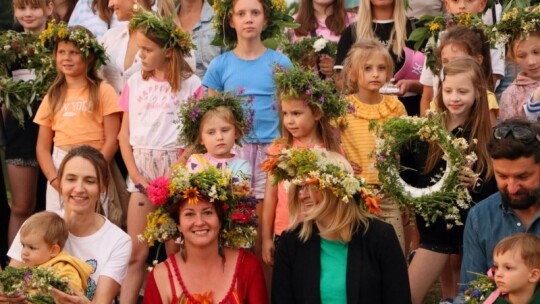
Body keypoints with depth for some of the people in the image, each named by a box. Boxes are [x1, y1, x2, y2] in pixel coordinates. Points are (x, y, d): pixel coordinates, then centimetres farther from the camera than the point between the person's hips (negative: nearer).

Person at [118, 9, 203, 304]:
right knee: (136, 251, 1)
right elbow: (124, 133, 9)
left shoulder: (190, 84, -1)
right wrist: (135, 173, -1)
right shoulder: (135, 83, 10)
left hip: (175, 168, -3)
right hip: (142, 169, 3)